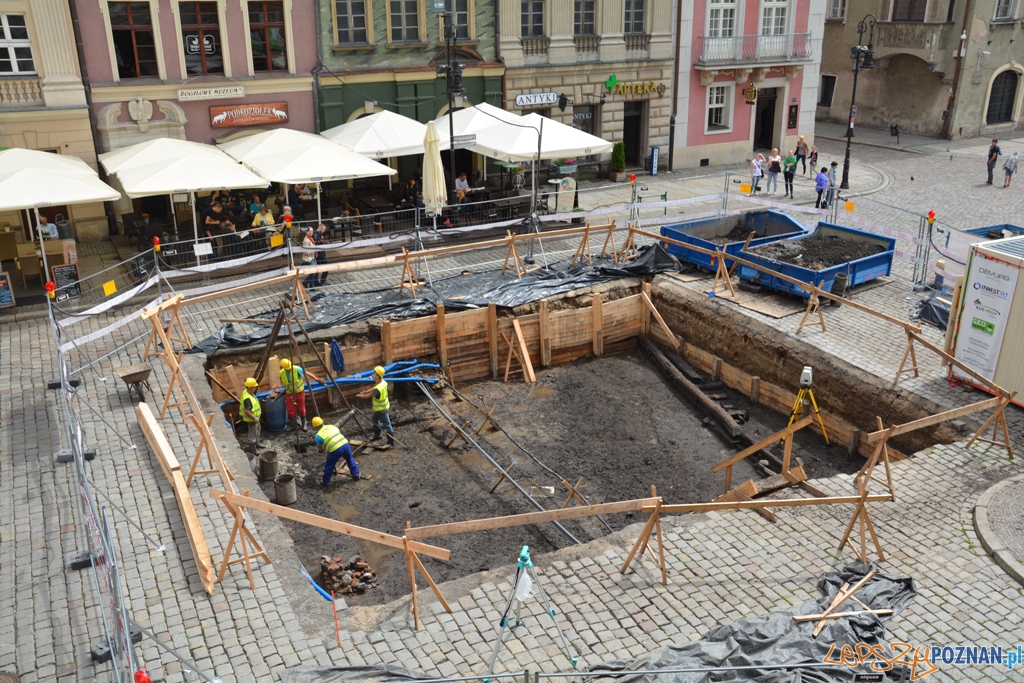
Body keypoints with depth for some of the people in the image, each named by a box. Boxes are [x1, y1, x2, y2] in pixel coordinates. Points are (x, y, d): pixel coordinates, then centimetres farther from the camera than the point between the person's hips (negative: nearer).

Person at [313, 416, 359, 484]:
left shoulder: (318, 435, 7)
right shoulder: (331, 426, 19)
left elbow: (321, 449, 17)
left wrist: (324, 448, 41)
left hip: (335, 450, -4)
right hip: (345, 444, 4)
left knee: (329, 466, 19)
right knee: (350, 460, 29)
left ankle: (325, 481, 31)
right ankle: (356, 475, 41)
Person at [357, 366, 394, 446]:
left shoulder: (378, 389, -35)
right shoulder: (383, 382, -8)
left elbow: (368, 396, -21)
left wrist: (360, 395, -2)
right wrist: (365, 391, 4)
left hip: (382, 409, -10)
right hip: (379, 408, 10)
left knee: (386, 425, 2)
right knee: (375, 419, 28)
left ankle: (391, 442, 12)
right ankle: (377, 435, 45)